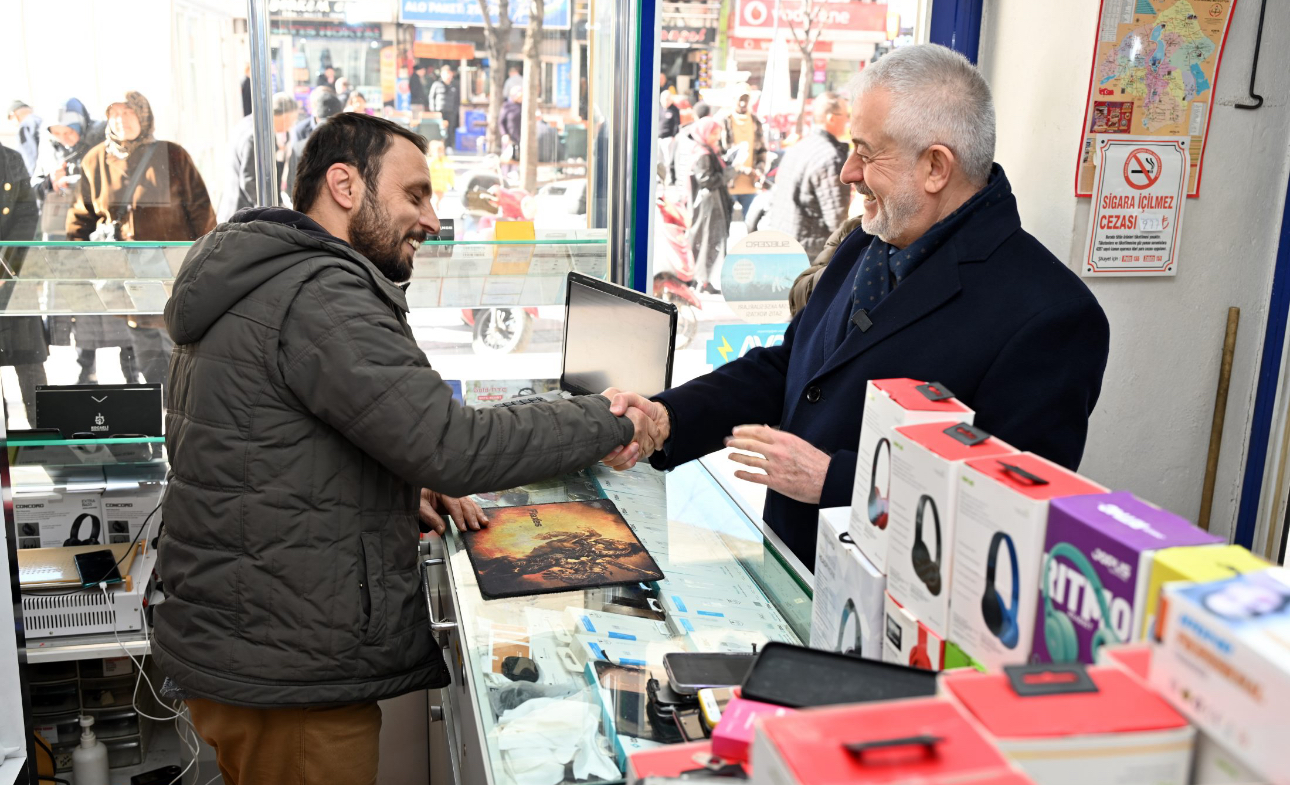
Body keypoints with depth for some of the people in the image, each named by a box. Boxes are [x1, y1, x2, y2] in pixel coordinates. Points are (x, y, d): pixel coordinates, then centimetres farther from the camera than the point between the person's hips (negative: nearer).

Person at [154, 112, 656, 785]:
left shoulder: (253, 287, 12)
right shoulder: (319, 296, -22)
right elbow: (453, 446, -28)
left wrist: (398, 490, 4)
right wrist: (607, 423, -16)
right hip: (289, 680, -10)